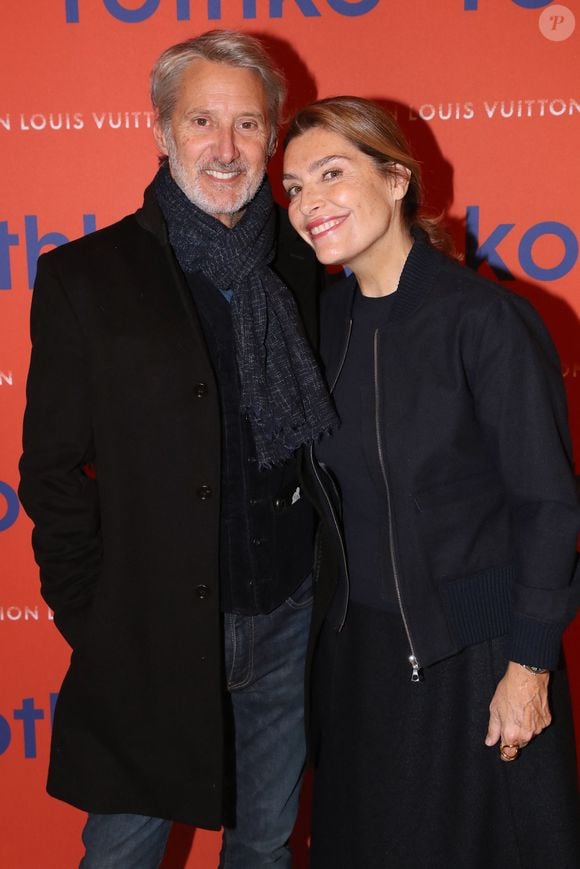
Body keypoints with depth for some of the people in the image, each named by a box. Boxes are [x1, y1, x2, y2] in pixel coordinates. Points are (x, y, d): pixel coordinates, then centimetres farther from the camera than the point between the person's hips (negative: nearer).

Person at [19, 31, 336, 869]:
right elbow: (54, 468, -4)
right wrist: (89, 617, -7)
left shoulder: (306, 268, 3)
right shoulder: (85, 277, -6)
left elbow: (327, 429, 9)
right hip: (151, 635, -2)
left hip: (289, 620, 3)